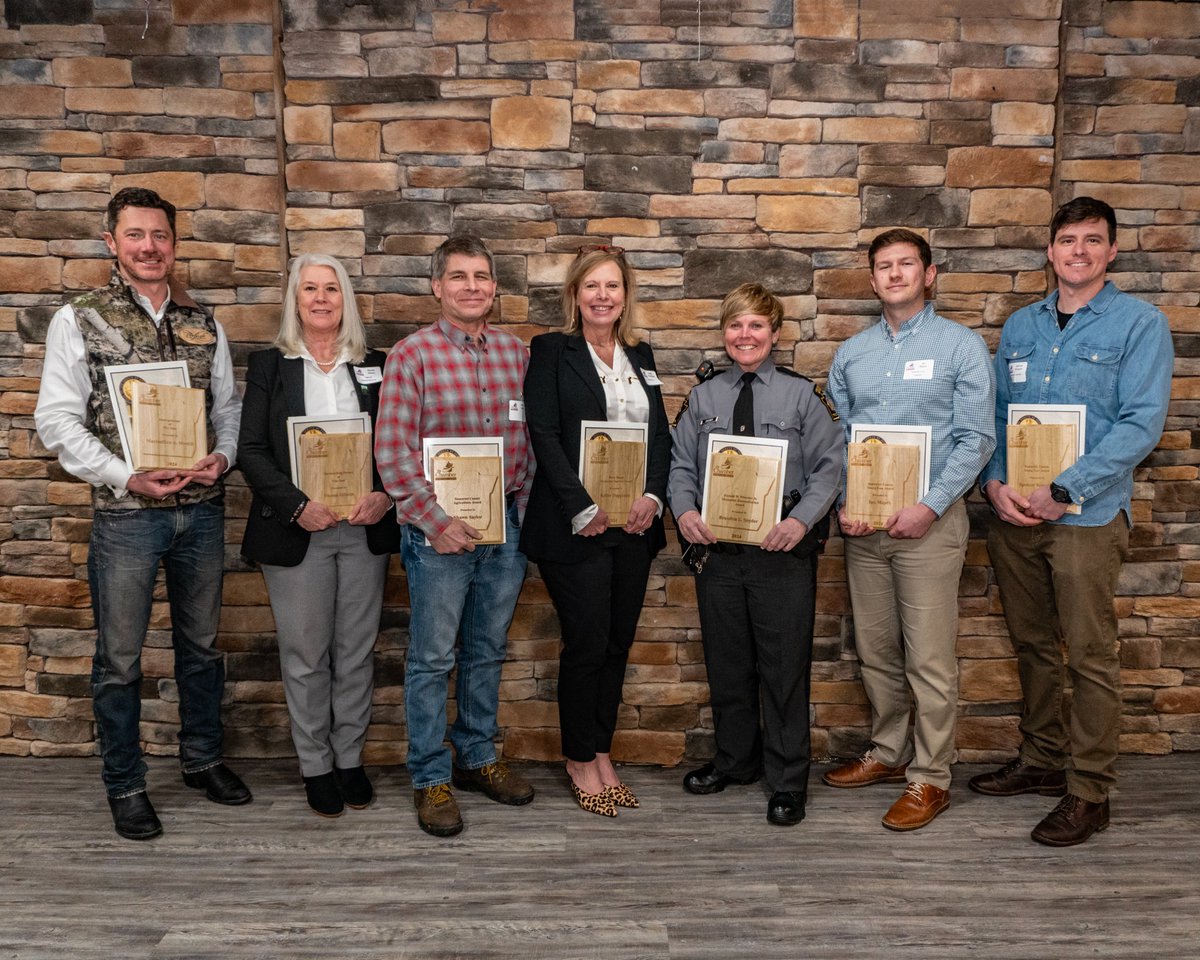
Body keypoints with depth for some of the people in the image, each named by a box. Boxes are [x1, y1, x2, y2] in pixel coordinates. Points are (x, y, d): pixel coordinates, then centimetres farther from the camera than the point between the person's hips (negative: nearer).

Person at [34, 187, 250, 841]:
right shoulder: (79, 320, -2)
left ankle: (202, 758, 34)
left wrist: (222, 456, -9)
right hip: (126, 515, -3)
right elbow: (57, 420, -6)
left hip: (202, 511, 4)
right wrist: (128, 477, -17)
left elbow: (229, 406, 12)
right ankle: (124, 785, 23)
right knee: (120, 658, 7)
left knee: (201, 644, 16)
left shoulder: (203, 324, 8)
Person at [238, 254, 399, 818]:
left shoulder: (375, 365, 9)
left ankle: (350, 758, 24)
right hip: (297, 532, -2)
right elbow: (251, 450, -2)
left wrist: (386, 495, -11)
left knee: (357, 650, 9)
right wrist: (297, 507, -15)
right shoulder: (269, 365, 3)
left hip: (365, 530, 2)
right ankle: (316, 766, 20)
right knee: (305, 655, 5)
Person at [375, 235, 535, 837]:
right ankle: (431, 779, 19)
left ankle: (477, 758, 32)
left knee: (487, 651, 16)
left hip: (507, 526, 5)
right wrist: (435, 522, -15)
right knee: (433, 659, 4)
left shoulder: (516, 352, 8)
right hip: (439, 529, -4)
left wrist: (527, 506, 3)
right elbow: (393, 450, -10)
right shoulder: (413, 354, -6)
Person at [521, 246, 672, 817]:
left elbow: (661, 434, 12)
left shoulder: (640, 356, 15)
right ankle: (580, 760, 18)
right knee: (586, 643, 0)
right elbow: (544, 436, -10)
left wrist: (653, 496, -5)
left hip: (635, 523, 5)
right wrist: (583, 510, -15)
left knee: (619, 641, 10)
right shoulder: (551, 351, -2)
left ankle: (601, 750, 25)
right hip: (576, 526, -5)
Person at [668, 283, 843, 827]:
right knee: (726, 660, 14)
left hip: (783, 547, -3)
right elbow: (681, 464, 10)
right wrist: (684, 510, -9)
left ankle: (787, 783, 17)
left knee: (785, 665, 2)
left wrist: (801, 520, -17)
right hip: (715, 543, 3)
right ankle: (734, 761, 34)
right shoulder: (702, 398, 10)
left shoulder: (803, 395, 1)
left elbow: (828, 466, -4)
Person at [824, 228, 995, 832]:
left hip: (929, 519, -4)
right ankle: (888, 752, 29)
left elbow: (976, 438, -6)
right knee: (875, 649, 13)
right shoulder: (851, 354, 12)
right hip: (863, 522, 5)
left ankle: (930, 776, 10)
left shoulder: (962, 346, 0)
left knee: (929, 658, -3)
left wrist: (929, 506, -17)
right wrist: (843, 502, -4)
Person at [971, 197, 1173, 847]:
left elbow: (1141, 423, -12)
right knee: (1032, 644, 14)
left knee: (1089, 655, 0)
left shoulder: (1140, 324, -3)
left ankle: (1089, 791, 13)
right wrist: (995, 482, -5)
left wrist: (1063, 491, -18)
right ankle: (1043, 759, 30)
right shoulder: (1021, 326, 12)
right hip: (1013, 511, 5)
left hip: (1087, 513, -5)